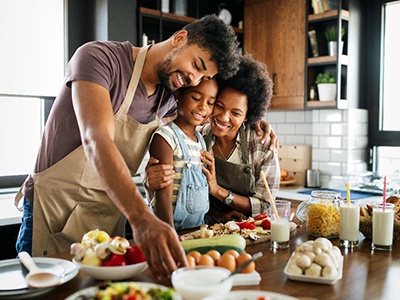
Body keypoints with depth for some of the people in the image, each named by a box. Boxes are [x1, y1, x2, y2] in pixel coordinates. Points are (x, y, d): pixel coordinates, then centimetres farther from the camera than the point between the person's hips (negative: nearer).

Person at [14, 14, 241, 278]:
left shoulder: (169, 100, 2)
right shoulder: (99, 57, -18)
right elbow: (97, 140, -33)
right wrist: (141, 219, -45)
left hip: (111, 218, 6)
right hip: (55, 215, -5)